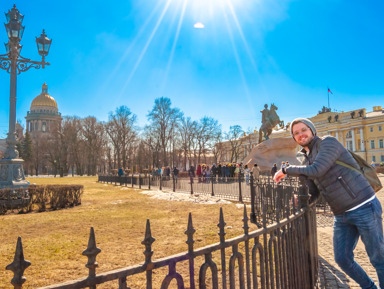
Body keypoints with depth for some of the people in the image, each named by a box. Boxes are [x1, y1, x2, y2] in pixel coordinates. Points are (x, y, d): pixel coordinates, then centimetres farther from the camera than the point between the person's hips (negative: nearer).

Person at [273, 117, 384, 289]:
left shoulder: (328, 142, -9)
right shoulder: (305, 161, 11)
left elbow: (316, 170, -24)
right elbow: (312, 193, 14)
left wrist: (286, 170, -14)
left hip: (364, 208, -7)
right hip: (341, 216, 7)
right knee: (342, 259, 11)